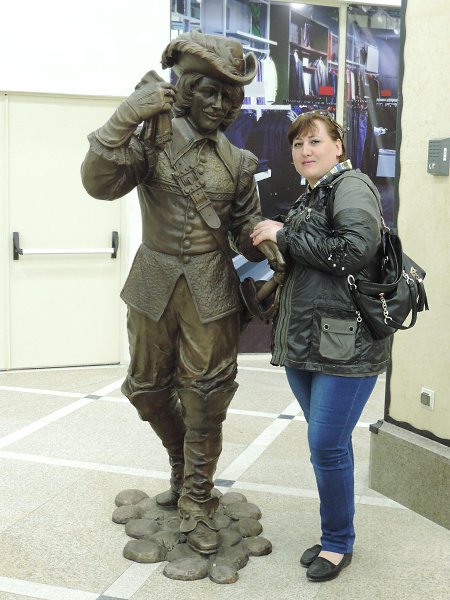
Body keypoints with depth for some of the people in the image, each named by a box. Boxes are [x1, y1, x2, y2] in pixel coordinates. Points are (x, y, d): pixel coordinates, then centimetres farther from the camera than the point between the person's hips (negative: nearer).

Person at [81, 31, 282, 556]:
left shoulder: (237, 162, 3)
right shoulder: (154, 136, -4)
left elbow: (245, 226, 11)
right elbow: (99, 182, -18)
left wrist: (265, 243, -12)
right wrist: (126, 118, -29)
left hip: (211, 293, 0)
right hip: (154, 286, 0)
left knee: (205, 398, 1)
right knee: (148, 388, 14)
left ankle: (196, 503, 17)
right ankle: (182, 464, 42)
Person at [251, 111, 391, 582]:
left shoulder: (351, 185, -7)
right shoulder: (306, 198, 19)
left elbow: (355, 249, -24)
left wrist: (285, 235, -15)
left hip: (345, 344, -8)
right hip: (302, 340, 8)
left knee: (327, 445, -4)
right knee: (324, 442, 15)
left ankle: (338, 543, 15)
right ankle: (333, 535, 29)